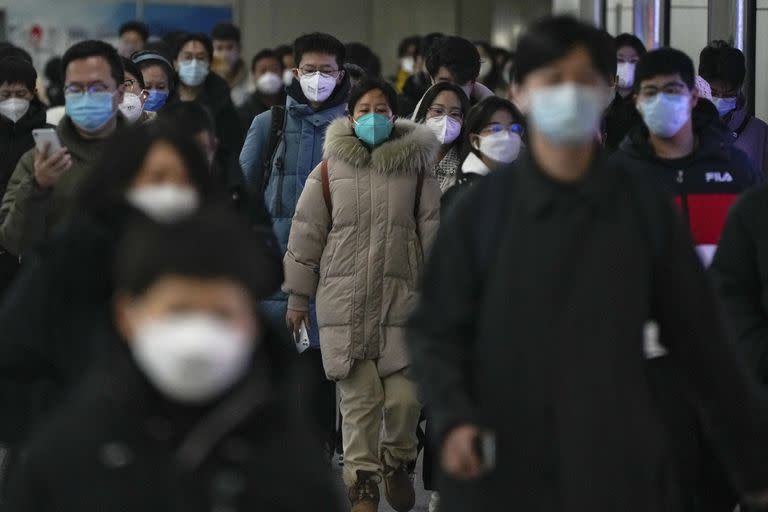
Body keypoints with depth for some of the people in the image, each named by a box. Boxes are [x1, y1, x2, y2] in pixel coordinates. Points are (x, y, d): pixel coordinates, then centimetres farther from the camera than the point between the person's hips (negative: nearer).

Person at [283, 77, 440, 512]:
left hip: (401, 300, 0)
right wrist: (298, 297, 9)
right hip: (345, 302, 0)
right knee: (359, 399, -2)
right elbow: (307, 232, 8)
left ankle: (398, 460, 23)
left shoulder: (416, 167, 6)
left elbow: (433, 233, 8)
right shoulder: (330, 169, 4)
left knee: (405, 397, -6)